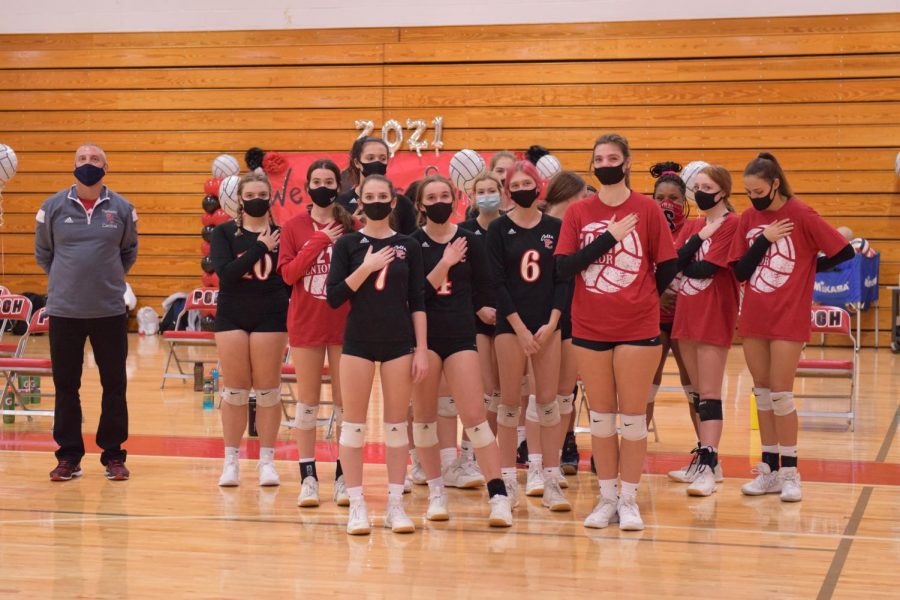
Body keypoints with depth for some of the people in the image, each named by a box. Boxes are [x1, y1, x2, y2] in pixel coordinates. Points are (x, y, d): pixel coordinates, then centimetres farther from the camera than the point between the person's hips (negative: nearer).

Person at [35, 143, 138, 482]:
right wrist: (65, 279, 10)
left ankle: (114, 456, 14)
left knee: (114, 385, 4)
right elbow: (42, 253, 13)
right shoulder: (53, 207, 1)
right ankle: (68, 456, 14)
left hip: (110, 311, 0)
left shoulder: (122, 209, 2)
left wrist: (109, 278, 11)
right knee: (65, 386, 5)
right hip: (64, 311, 0)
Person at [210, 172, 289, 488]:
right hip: (232, 316, 0)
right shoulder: (224, 232, 1)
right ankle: (231, 460, 14)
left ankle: (267, 460, 13)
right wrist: (259, 248, -16)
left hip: (271, 317, 0)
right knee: (234, 389, 4)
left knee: (268, 389, 3)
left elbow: (290, 277, 0)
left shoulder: (282, 233, 1)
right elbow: (225, 272, -14)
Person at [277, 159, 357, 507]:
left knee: (345, 401, 4)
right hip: (306, 323, 0)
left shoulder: (350, 226, 1)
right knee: (308, 400, 5)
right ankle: (308, 477, 10)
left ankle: (344, 475, 12)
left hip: (345, 323, 0)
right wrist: (319, 242, -12)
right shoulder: (294, 227, 3)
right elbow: (287, 273, -7)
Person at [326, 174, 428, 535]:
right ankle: (357, 506, 8)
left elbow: (417, 301, 4)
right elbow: (333, 297, -6)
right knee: (354, 424, 0)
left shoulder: (408, 246, 4)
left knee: (397, 425, 4)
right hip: (358, 342, -1)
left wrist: (422, 350, -2)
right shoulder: (348, 244, 1)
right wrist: (366, 267, -16)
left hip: (399, 342, 1)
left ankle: (395, 505, 11)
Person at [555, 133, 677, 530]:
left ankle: (629, 500, 12)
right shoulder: (578, 212, 3)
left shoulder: (647, 209, -3)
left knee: (633, 416, 3)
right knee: (600, 417, 9)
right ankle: (607, 498, 19)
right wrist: (608, 237, -14)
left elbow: (667, 267, 1)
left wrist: (639, 301, 8)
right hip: (589, 329, 2)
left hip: (638, 330, -2)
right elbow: (564, 266, -7)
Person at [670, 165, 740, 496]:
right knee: (697, 392, 11)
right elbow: (675, 262, -2)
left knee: (709, 393, -9)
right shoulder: (691, 226, 14)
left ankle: (708, 467, -12)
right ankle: (705, 456, 19)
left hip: (714, 316, -7)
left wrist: (683, 265, 2)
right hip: (686, 313, 7)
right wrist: (700, 236, -11)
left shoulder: (731, 224, -8)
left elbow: (706, 268, -16)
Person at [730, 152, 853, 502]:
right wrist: (763, 240, -11)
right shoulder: (748, 219, 5)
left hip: (788, 318, -5)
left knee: (781, 394, -6)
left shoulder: (800, 215, -9)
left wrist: (808, 268, 1)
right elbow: (740, 271, -1)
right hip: (753, 317, 5)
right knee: (762, 394, 9)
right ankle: (769, 470, 16)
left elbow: (844, 253, -8)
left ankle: (790, 472, 3)